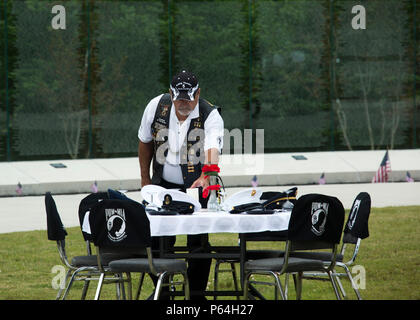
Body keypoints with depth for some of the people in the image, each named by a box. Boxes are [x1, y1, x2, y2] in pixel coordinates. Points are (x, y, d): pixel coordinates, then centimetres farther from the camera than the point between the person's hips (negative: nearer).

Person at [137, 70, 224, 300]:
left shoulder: (210, 115, -18)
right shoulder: (156, 106, -8)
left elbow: (213, 149, -34)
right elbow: (145, 141, 8)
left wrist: (205, 177, -53)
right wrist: (145, 179, 11)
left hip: (197, 185, -3)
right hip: (164, 184, 3)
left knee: (198, 240, -6)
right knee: (158, 239, 1)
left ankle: (197, 293, 8)